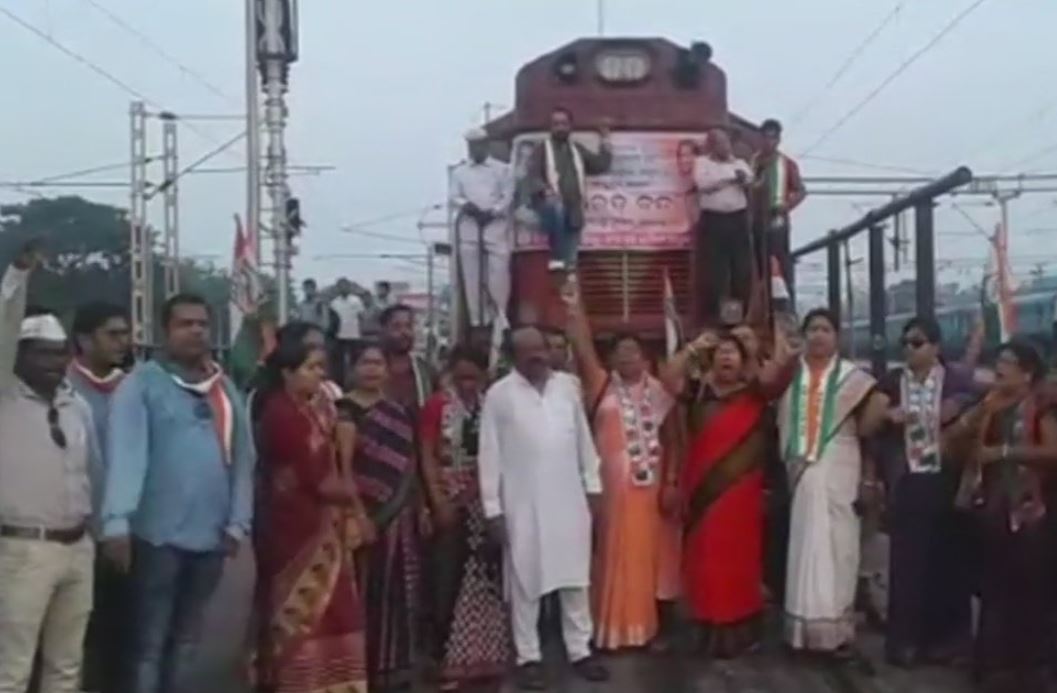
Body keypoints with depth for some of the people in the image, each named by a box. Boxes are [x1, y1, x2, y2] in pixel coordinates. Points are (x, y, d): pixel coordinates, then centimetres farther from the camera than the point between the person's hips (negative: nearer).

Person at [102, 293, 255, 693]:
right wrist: (117, 521, -27)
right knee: (149, 640, 3)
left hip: (211, 535, 5)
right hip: (158, 534, -5)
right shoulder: (143, 382, -5)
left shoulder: (225, 388, 11)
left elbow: (243, 458, 9)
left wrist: (237, 522, 1)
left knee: (186, 638, 17)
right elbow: (126, 453, -16)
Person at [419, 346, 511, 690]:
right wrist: (439, 502, -11)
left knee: (490, 577, 5)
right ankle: (451, 659, 6)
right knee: (451, 579, -1)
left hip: (489, 502, 2)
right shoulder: (437, 406, -1)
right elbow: (428, 458, -2)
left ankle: (488, 654, 16)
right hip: (452, 501, -2)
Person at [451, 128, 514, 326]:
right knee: (472, 274, -4)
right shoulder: (459, 171, 17)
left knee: (499, 269, -15)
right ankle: (477, 319, -1)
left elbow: (508, 196, 5)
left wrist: (493, 211, -11)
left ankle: (500, 315, -8)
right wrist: (465, 205, -14)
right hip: (469, 225, 1)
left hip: (496, 224, -1)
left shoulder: (501, 169, 13)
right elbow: (454, 197, 8)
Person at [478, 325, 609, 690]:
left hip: (570, 499, 3)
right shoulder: (499, 394, -5)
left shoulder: (568, 385, 4)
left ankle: (580, 651, 22)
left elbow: (584, 438, 10)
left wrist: (593, 485, 8)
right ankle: (528, 657, 17)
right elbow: (489, 454, -5)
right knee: (525, 582, 6)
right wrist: (492, 508, -7)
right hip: (523, 505, -3)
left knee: (576, 578, 10)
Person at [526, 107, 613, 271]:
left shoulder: (578, 150, 23)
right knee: (557, 207, -39)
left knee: (572, 246, -3)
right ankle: (557, 258, -35)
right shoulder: (542, 149, 9)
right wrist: (545, 190, -22)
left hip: (573, 209, 5)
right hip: (551, 204, -5)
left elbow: (601, 166, 20)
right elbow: (533, 175, -2)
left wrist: (605, 142, 12)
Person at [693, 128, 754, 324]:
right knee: (712, 270, -5)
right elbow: (703, 183, -13)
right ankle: (709, 314, 1)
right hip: (713, 220, -4)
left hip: (738, 219, 4)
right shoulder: (701, 162, 5)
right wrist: (731, 177, -6)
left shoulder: (738, 162, 16)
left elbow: (749, 178, -2)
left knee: (742, 268, 3)